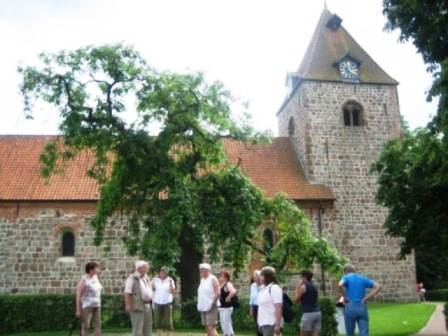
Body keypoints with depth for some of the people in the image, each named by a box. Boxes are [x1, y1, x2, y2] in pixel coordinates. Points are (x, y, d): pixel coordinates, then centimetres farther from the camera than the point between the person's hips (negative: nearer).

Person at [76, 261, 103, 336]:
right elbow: (78, 295, -14)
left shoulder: (95, 277, 10)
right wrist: (78, 310, -16)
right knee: (85, 326, 1)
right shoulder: (84, 280, -12)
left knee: (98, 325, 4)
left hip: (96, 306, 7)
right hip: (87, 306, -7)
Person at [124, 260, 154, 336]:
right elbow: (127, 293, -13)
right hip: (138, 307, -8)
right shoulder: (132, 278, -7)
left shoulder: (146, 278, 18)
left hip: (148, 306, 8)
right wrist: (128, 305, -21)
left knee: (148, 330, 12)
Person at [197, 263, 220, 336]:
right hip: (203, 307, 8)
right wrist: (200, 304, 10)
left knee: (211, 328, -13)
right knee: (207, 328, 10)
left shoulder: (213, 279, -8)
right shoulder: (202, 280, 16)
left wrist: (212, 304, -18)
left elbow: (218, 293, -15)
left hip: (210, 308, -8)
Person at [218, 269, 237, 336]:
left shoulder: (228, 284, -16)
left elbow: (233, 292, -35)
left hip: (226, 308, -10)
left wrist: (228, 298, -24)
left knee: (227, 325, -5)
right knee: (223, 325, 15)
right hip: (222, 307, 10)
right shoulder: (221, 285, 12)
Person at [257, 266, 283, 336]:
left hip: (272, 323, -9)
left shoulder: (274, 288, -13)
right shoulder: (263, 289, 15)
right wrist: (260, 323, 20)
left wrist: (277, 324, -24)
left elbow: (279, 307, -20)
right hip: (265, 323, 9)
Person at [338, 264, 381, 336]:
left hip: (350, 307, -3)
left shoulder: (346, 277, 2)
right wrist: (367, 298, 5)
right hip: (362, 307, 3)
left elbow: (340, 285, -21)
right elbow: (378, 287, 9)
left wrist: (345, 297, -8)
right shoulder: (363, 278, 14)